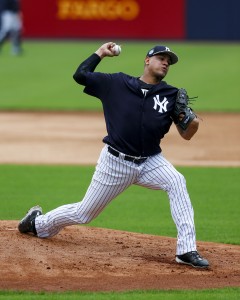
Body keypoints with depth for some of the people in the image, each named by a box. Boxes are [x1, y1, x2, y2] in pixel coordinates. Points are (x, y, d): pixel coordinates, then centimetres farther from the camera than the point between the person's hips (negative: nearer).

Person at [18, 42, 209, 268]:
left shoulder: (172, 95, 1)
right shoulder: (117, 84, -3)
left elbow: (186, 135, -2)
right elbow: (80, 75, -2)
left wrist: (193, 124, -23)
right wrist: (100, 53, 4)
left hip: (150, 162, 2)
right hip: (115, 162, -2)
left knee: (177, 182, -29)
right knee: (83, 214, 7)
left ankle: (187, 251, -28)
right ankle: (38, 223, 37)